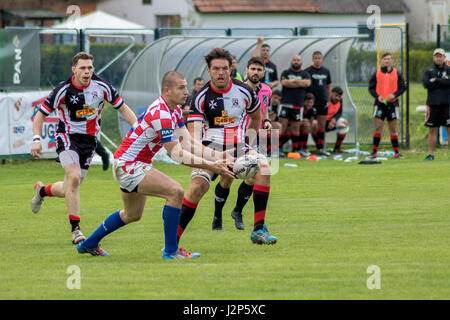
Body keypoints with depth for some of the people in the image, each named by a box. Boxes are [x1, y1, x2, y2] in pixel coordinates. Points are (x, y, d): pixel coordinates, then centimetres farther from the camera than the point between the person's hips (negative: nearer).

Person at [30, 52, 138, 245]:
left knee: (69, 189, 6)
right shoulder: (64, 90, -15)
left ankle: (42, 190, 41)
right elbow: (41, 114, -7)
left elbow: (123, 108, 4)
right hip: (67, 137, -4)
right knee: (74, 177, -26)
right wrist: (36, 140, -21)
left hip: (89, 140, 4)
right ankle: (75, 230, -18)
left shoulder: (102, 87, -8)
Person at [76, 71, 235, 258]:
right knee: (175, 192, -23)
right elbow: (176, 154, -24)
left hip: (127, 164, 11)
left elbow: (187, 143, 4)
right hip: (128, 166, -11)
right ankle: (171, 250, -17)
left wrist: (217, 155, -7)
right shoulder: (161, 115, -26)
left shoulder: (175, 110, 6)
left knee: (132, 215, 27)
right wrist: (210, 166, -24)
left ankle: (88, 244, 42)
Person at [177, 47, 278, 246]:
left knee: (263, 167, -24)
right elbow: (194, 135, -16)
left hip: (238, 147, 3)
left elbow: (255, 117, 20)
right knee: (198, 186, -26)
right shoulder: (202, 98, -9)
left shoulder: (244, 92, -1)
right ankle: (174, 238, -15)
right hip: (210, 148, -3)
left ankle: (259, 230, -20)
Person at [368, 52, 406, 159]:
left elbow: (402, 88, 4)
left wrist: (394, 95, -14)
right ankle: (374, 151, -1)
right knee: (378, 128, -5)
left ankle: (396, 152, 10)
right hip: (380, 103, 0)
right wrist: (377, 96, -13)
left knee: (393, 129, 4)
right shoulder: (376, 74, 4)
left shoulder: (397, 74, 5)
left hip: (392, 103, 0)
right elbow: (371, 88, 5)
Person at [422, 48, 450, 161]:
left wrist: (436, 80, -7)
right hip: (433, 104, 1)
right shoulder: (428, 71, 11)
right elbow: (426, 84, -6)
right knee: (432, 130, 4)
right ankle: (431, 154, 7)